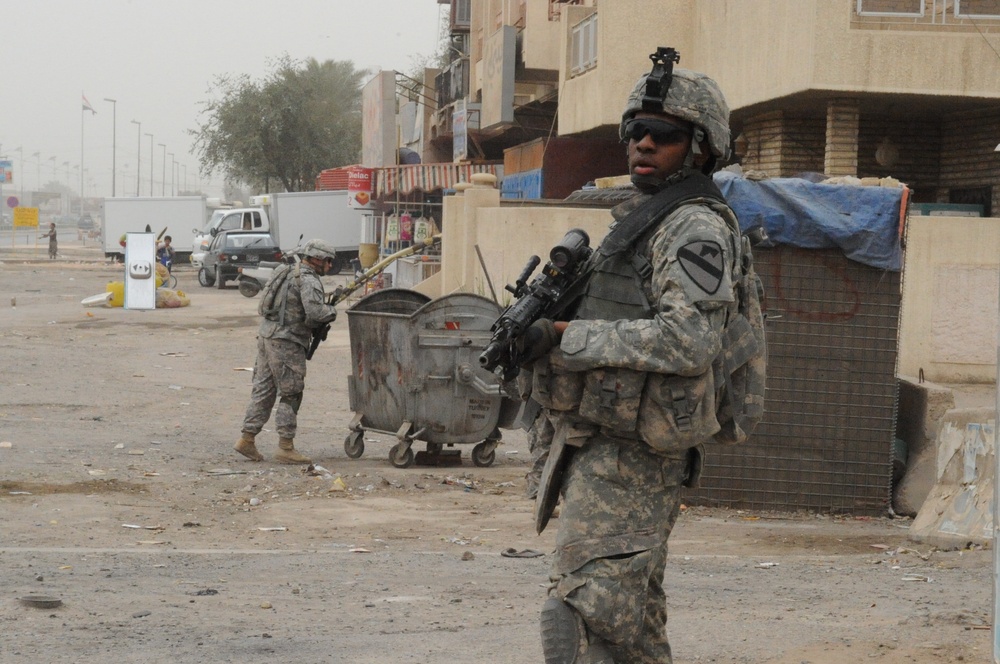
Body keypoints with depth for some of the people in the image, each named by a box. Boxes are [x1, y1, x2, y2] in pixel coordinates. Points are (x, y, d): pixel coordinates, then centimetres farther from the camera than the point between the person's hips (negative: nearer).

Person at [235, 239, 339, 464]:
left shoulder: (290, 273, 19)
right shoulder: (308, 280, -11)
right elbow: (315, 311, -26)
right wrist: (332, 311, -6)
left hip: (267, 334, 9)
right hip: (286, 342, -9)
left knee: (263, 389, 12)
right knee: (291, 395, -3)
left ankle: (247, 439, 13)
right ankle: (286, 447, -2)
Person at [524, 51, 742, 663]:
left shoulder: (697, 227, -12)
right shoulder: (644, 217, 19)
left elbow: (689, 339, -26)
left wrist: (566, 336, -22)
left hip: (625, 458, -10)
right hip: (602, 446, 10)